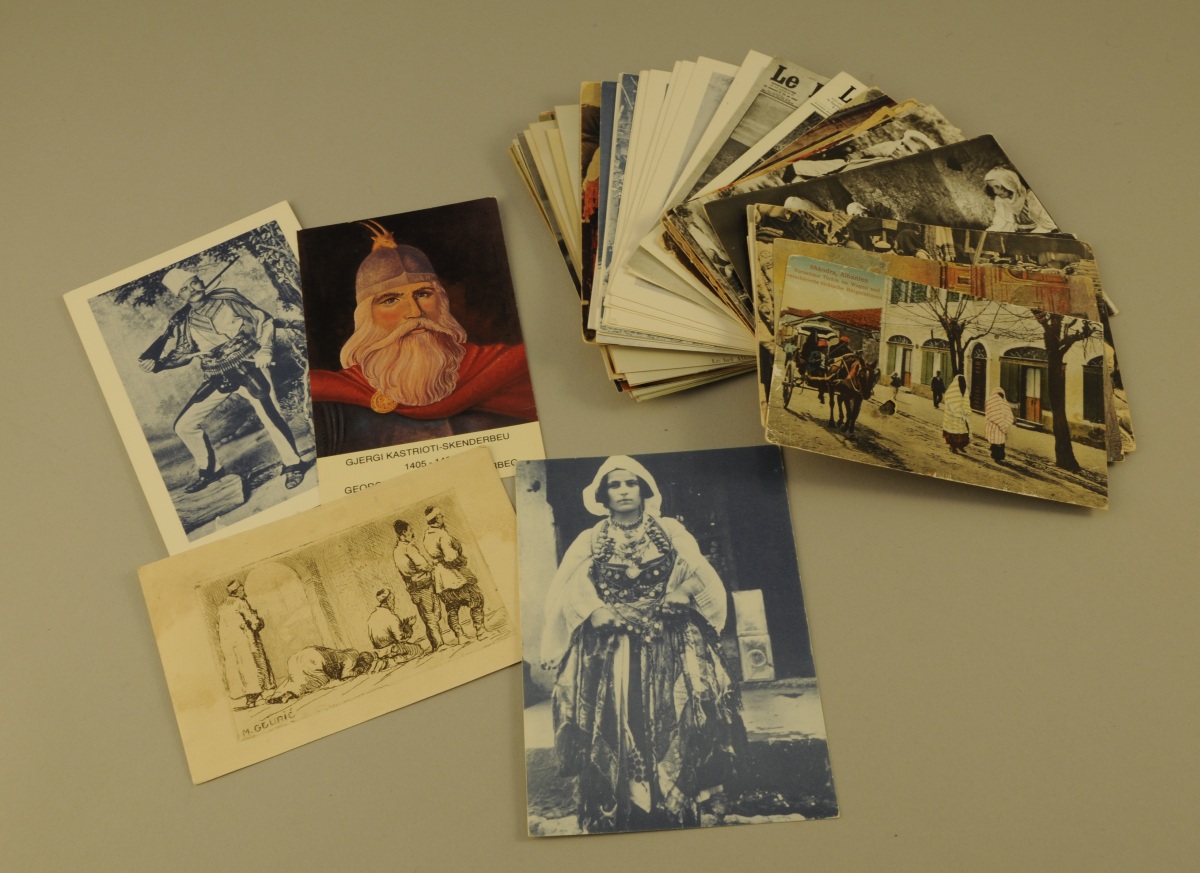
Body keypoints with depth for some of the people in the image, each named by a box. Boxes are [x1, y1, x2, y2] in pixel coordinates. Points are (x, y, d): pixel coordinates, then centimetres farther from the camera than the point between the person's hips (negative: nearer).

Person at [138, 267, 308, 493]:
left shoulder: (227, 298, -4)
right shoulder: (182, 321, 4)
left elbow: (263, 321, 1)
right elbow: (179, 353, 13)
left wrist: (265, 349, -13)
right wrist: (155, 364, -5)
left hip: (248, 369, -4)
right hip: (217, 379, 5)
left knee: (270, 416, -22)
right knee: (184, 425, 3)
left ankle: (292, 466, -3)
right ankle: (209, 470, 24)